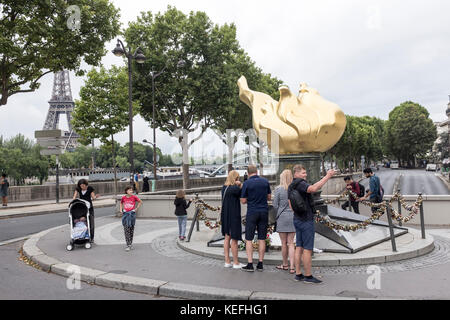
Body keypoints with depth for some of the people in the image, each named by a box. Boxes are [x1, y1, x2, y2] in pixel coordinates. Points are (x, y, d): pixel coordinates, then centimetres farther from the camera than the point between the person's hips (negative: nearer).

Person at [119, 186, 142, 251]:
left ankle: (131, 244, 21)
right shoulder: (123, 197, 0)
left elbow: (140, 202, 8)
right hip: (125, 214, 1)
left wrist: (137, 208, 2)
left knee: (131, 229, 9)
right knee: (126, 230, -5)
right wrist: (120, 210, 9)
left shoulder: (134, 197, -5)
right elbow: (121, 203, 21)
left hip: (132, 214, 0)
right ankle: (128, 245, -3)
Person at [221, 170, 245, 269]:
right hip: (233, 216, -8)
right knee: (234, 239, 0)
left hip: (225, 216, 8)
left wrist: (238, 185, -7)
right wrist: (240, 185, -10)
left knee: (227, 238, 12)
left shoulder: (224, 188, 7)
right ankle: (236, 263, 8)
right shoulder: (233, 188, -18)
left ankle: (227, 261, 17)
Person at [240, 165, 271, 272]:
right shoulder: (265, 181, 2)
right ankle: (260, 264, 10)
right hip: (264, 212, 4)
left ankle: (250, 264, -1)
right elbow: (269, 197, 10)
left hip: (252, 212, -3)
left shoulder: (246, 183, -9)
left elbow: (243, 201, -6)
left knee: (249, 239, 3)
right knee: (262, 239, 8)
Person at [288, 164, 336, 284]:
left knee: (299, 247, 11)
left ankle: (298, 274, 15)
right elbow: (313, 189, -36)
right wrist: (327, 176, -33)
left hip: (297, 219, 9)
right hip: (306, 220, -9)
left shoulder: (290, 187, 13)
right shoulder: (300, 183, -17)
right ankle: (308, 276, 2)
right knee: (307, 249, -3)